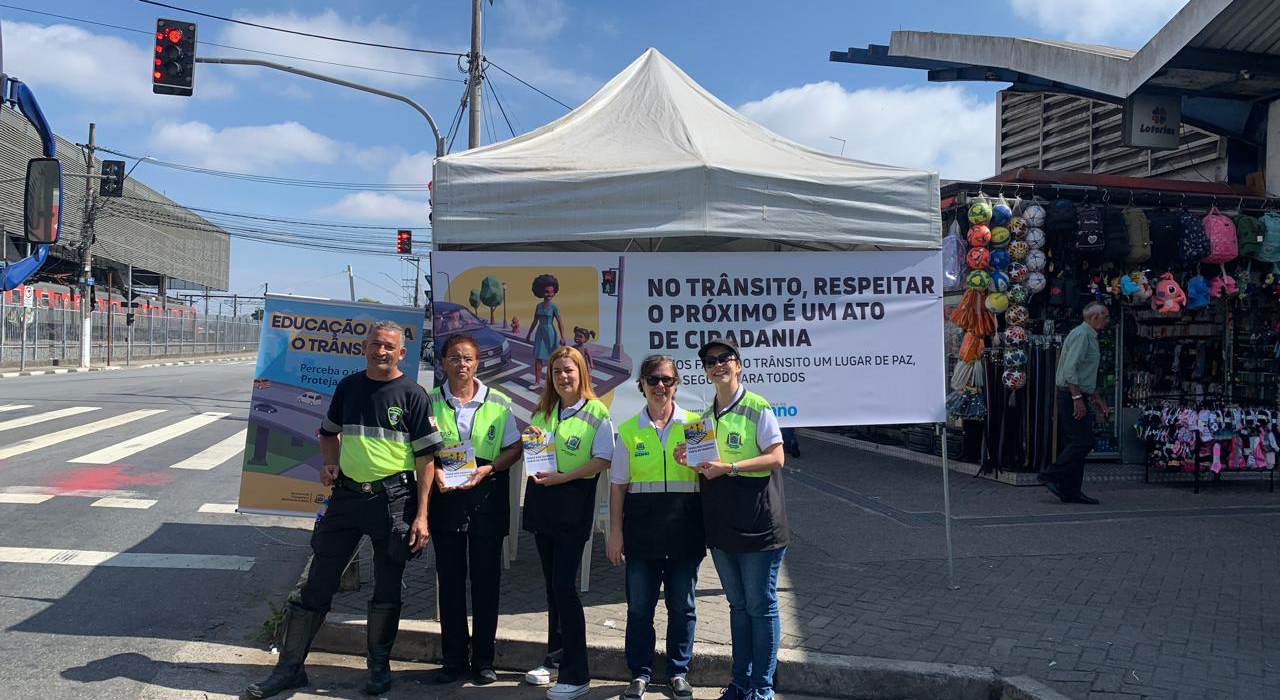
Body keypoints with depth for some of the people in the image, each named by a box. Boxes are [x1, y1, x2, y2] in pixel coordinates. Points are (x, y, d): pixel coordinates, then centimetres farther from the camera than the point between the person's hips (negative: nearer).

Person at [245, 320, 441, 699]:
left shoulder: (412, 394, -4)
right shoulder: (348, 386, 7)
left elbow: (426, 456, -6)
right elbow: (329, 432, 25)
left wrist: (421, 515, -11)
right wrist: (330, 464, 4)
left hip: (393, 498, -3)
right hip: (346, 494, 3)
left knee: (387, 589, 8)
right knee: (317, 583, 5)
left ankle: (379, 664, 26)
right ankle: (290, 666, 16)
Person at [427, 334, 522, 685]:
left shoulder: (498, 402, 2)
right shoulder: (430, 402, 4)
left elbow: (513, 448, 4)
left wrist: (487, 468, -12)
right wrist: (435, 471, -12)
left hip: (486, 498, -1)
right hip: (445, 497, 1)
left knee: (486, 579, 4)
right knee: (450, 579, 7)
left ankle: (484, 659, 16)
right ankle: (454, 658, 19)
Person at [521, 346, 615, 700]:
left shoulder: (596, 412, -7)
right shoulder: (542, 411, 10)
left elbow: (603, 459, -13)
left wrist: (563, 476, -21)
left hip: (573, 503, -6)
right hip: (541, 499, 6)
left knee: (564, 585, -8)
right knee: (552, 584, 13)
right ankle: (555, 655, 27)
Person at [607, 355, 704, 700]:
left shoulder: (694, 423, 2)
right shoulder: (629, 430, 5)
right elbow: (618, 485, 7)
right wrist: (616, 532, 2)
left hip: (684, 527, 0)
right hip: (642, 529, 1)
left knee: (682, 604, 9)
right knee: (639, 604, 7)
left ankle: (678, 672, 24)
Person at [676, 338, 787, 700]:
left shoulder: (757, 408, -9)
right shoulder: (706, 415, 12)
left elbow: (776, 457, -16)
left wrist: (728, 467, -22)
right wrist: (692, 461, -1)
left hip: (757, 524, -7)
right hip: (722, 526, 7)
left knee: (760, 606, 2)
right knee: (738, 605, 16)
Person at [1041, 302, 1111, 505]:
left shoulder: (1089, 336, 21)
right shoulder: (1081, 334, -12)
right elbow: (1070, 369, -21)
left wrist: (1097, 398, 25)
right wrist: (1077, 398, -24)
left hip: (1077, 396, 10)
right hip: (1072, 396, -10)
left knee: (1075, 444, 8)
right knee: (1083, 442, -13)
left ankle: (1070, 492, 10)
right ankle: (1051, 475, -7)